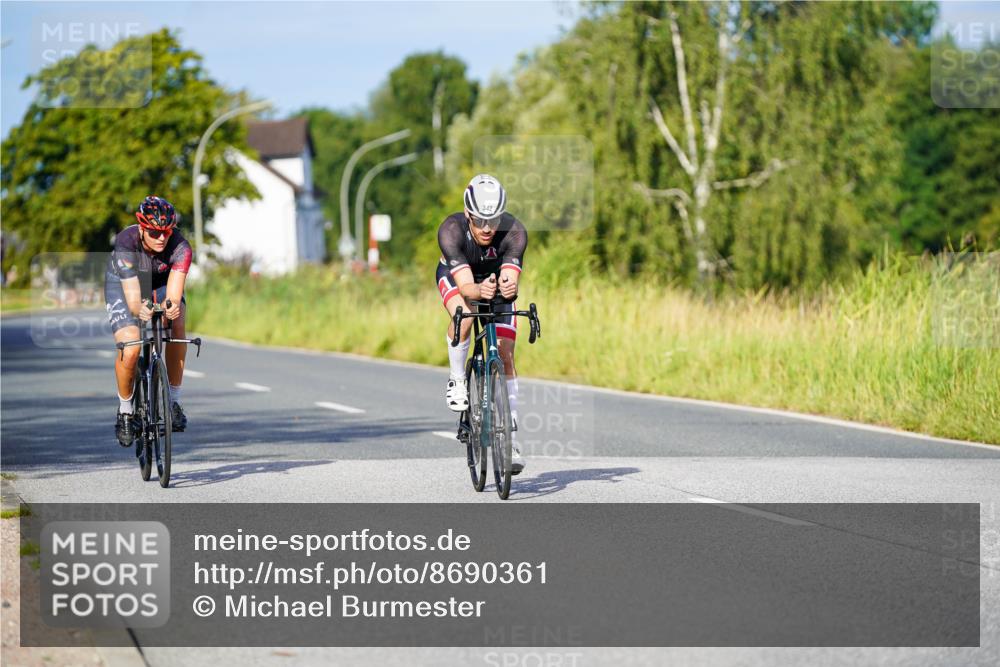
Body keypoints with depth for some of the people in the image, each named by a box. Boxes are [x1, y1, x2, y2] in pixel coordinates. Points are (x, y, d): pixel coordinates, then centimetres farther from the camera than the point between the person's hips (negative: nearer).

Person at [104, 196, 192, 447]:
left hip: (161, 283, 2)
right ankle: (125, 411, 6)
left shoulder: (180, 247, -34)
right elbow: (132, 298, -43)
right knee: (130, 350, -21)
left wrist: (172, 307, -67)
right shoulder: (126, 244, -37)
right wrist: (139, 310, -66)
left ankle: (174, 401, -16)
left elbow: (174, 294, -43)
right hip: (123, 284, -2)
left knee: (177, 326, -29)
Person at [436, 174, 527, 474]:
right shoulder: (451, 230, -37)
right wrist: (480, 290, -67)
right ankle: (457, 380, -10)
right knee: (463, 316, -35)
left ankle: (510, 439, -4)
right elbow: (465, 286, -44)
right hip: (455, 275, -1)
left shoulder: (514, 232, -35)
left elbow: (511, 279, -44)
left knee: (505, 357, -8)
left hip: (497, 279, 1)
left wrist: (508, 287, -68)